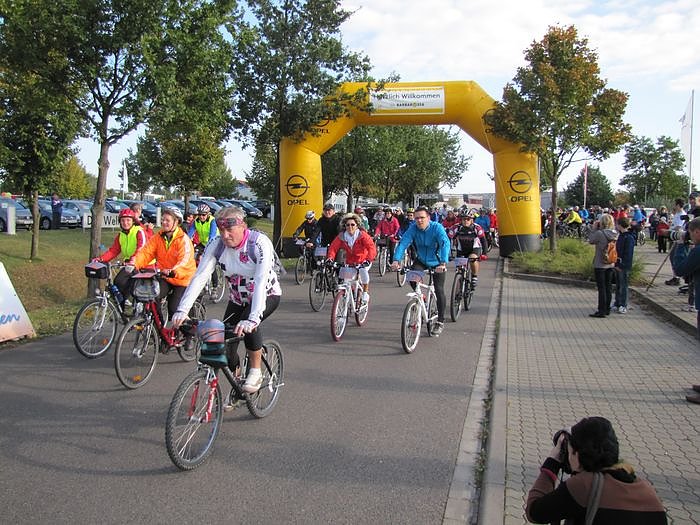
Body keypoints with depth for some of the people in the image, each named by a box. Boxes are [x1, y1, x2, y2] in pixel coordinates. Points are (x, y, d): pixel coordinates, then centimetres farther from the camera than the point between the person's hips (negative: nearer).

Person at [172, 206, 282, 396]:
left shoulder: (260, 243, -29)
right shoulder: (217, 246, -16)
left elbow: (261, 282, -40)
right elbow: (199, 277, -24)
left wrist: (253, 319, -52)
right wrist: (182, 310, -37)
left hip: (267, 296, -4)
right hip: (238, 299, 4)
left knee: (248, 324, -35)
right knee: (226, 347, -5)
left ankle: (255, 372, -11)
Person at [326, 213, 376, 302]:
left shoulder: (362, 235, -21)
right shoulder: (341, 236, -11)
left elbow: (372, 247, -31)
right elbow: (333, 247, -14)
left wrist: (368, 260, -47)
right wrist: (330, 258, -34)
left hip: (363, 261, -3)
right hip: (349, 262, 3)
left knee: (363, 270, -33)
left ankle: (365, 292, -13)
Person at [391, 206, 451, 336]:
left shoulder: (437, 227, -25)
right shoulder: (413, 228, -17)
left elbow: (445, 244, -38)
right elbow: (403, 243, -27)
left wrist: (443, 263, -53)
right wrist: (396, 260, -44)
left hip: (437, 263, -3)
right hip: (421, 260, 3)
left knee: (439, 290, -7)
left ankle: (440, 322, 7)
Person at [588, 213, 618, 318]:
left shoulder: (599, 233, -20)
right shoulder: (615, 234, 0)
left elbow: (591, 240, -5)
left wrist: (594, 229, -1)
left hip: (600, 265, -6)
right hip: (611, 264, 6)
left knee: (601, 288, 0)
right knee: (608, 286, 14)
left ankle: (601, 311, 4)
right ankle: (607, 309, 23)